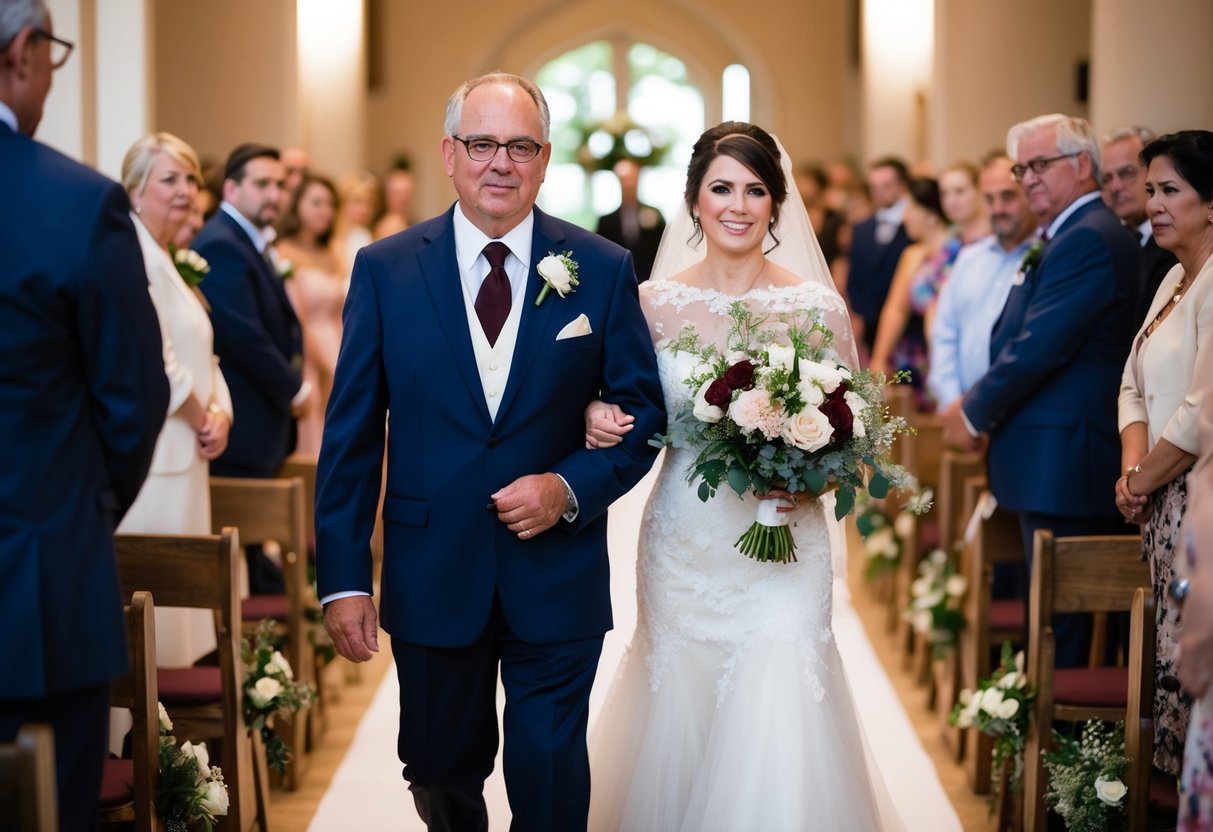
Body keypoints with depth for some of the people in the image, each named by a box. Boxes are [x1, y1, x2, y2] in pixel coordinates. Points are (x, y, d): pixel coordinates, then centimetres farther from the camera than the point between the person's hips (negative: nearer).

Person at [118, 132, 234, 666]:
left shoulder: (171, 260, 19)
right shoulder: (131, 252, -12)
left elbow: (202, 355, 20)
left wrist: (220, 413, 1)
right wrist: (200, 419, -9)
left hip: (184, 453, 10)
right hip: (149, 451, -10)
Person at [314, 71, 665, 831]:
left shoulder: (603, 270, -2)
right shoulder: (385, 269, -2)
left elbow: (643, 411, 2)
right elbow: (351, 434, -1)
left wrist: (570, 488, -16)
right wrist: (344, 577, -6)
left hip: (557, 578, -1)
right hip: (432, 579, 1)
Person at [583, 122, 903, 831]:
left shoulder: (819, 306, -2)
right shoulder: (655, 303, 1)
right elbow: (628, 415, 10)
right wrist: (599, 421, -13)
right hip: (681, 550, 1)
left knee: (778, 749, -6)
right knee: (678, 736, 6)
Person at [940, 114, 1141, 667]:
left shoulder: (1089, 239, -15)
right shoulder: (1068, 236, 18)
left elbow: (1040, 347, -21)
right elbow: (1020, 341, 18)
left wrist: (975, 414, -9)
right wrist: (976, 408, 6)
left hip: (1062, 462, -10)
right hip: (1053, 460, 10)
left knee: (1056, 607, -5)